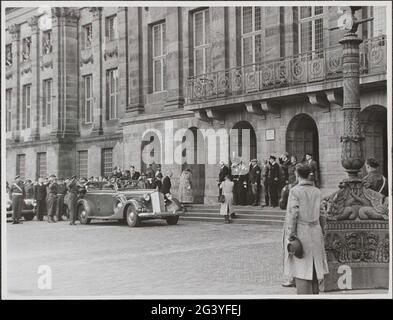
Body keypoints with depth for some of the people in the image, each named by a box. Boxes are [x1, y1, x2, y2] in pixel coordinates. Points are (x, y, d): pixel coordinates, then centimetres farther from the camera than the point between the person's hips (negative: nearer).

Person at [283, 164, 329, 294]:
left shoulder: (295, 191, -10)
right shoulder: (317, 191, 7)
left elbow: (293, 214, -15)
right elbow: (320, 214, 9)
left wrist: (290, 235, -13)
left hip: (300, 233, -6)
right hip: (315, 232, 6)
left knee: (301, 270, -3)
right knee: (314, 268, 14)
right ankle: (315, 293, 20)